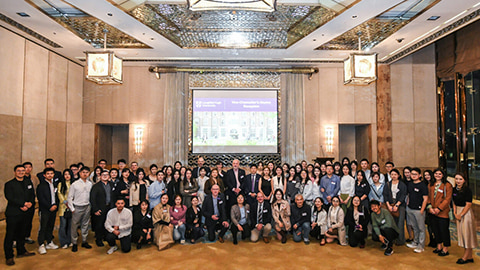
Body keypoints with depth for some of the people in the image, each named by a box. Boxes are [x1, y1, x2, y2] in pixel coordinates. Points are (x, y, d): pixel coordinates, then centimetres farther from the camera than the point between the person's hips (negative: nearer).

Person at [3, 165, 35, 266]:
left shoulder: (28, 184, 12)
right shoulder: (9, 184, -4)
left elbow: (32, 197, 11)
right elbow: (10, 198, -14)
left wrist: (28, 205, -8)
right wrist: (24, 203, -17)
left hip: (23, 213, 5)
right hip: (12, 214, -5)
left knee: (21, 234, 14)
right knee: (10, 236, 2)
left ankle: (21, 251, 27)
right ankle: (9, 257, 11)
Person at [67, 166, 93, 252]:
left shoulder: (90, 184, 1)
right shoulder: (74, 184, -10)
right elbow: (69, 197, -6)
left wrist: (91, 205, 3)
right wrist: (72, 209, -7)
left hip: (87, 207, 4)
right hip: (77, 208, -3)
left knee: (85, 225, 14)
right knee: (74, 226, 5)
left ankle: (84, 241, 28)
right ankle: (74, 243, 20)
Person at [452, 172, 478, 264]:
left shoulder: (467, 190, -14)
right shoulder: (454, 189, 6)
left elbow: (468, 204, -15)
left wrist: (461, 215, -13)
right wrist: (455, 213, 2)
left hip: (466, 212, -7)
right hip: (458, 213, 7)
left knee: (467, 233, 0)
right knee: (461, 233, 11)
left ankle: (465, 257, 9)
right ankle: (470, 256, 22)